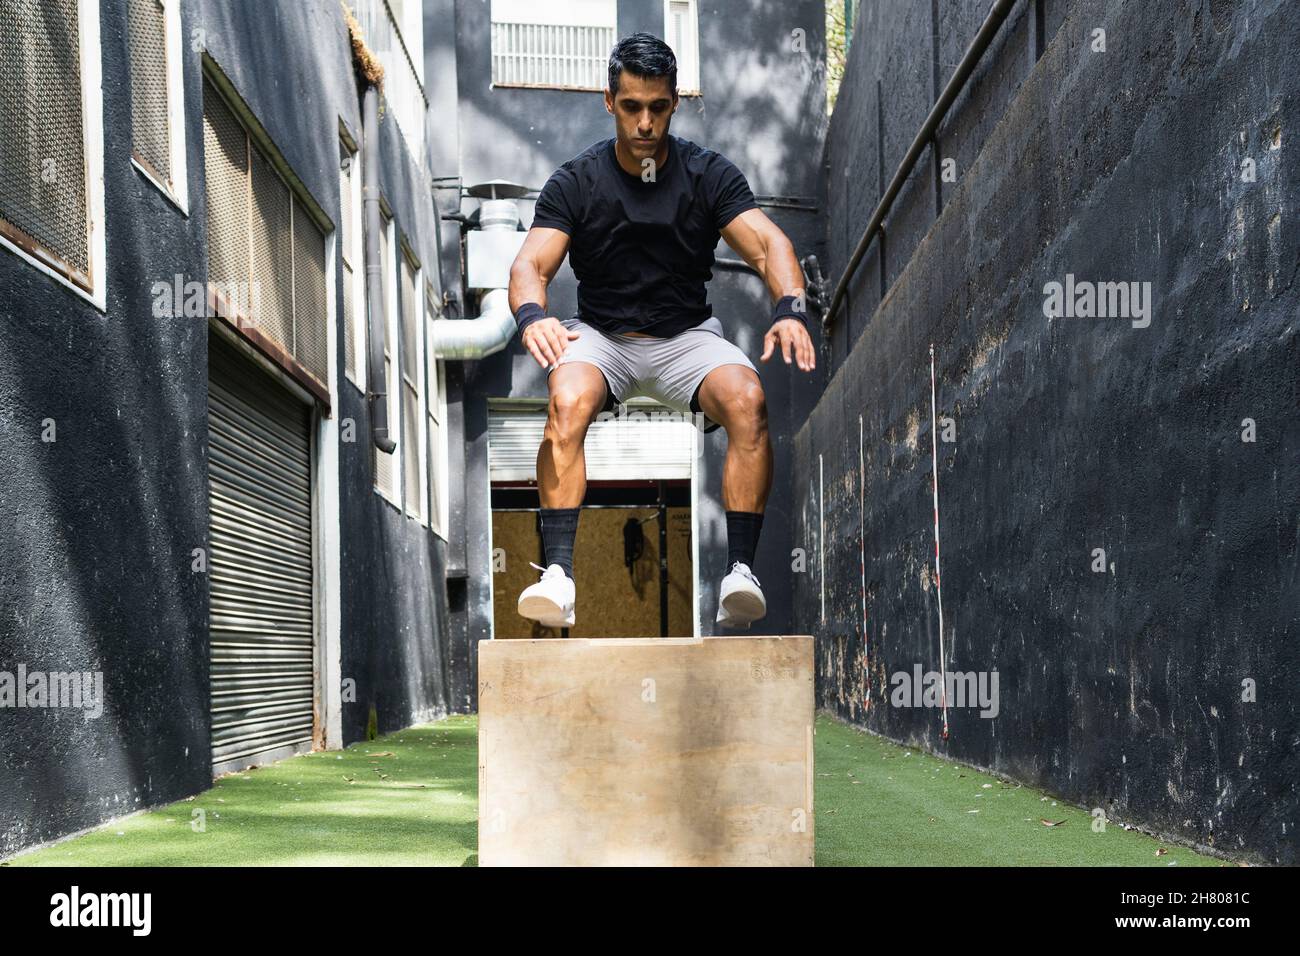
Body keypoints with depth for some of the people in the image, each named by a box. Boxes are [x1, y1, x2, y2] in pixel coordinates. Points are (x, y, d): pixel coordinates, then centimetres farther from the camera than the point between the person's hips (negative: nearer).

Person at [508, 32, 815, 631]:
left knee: (747, 399, -31)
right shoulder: (575, 183, -2)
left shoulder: (709, 175, -1)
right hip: (600, 337, -1)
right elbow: (531, 264, -13)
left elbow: (768, 244, -12)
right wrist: (531, 316, -37)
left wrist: (790, 310, -34)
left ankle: (739, 571, -34)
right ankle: (557, 575, -42)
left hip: (687, 336, 1)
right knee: (568, 401, -35)